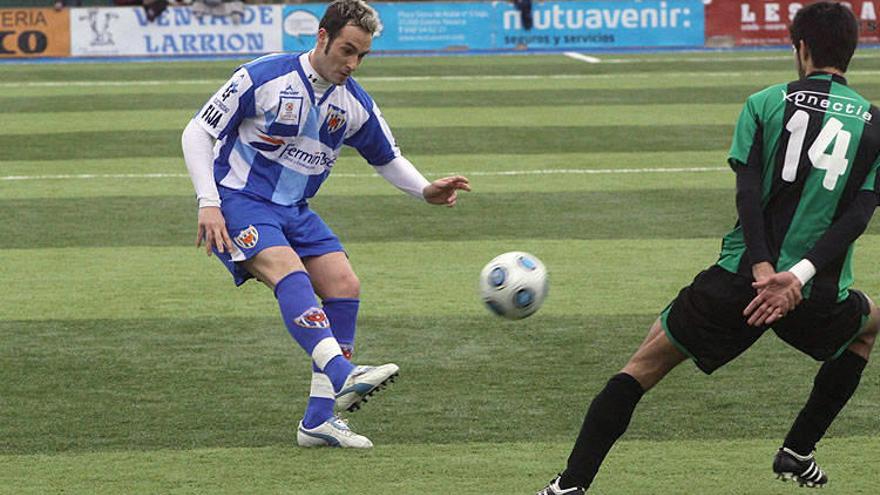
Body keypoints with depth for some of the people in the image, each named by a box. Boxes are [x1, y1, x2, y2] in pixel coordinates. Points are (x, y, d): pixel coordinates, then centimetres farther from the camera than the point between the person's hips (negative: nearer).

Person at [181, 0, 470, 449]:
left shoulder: (356, 105, 2)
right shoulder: (264, 77, -14)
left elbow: (387, 158, 19)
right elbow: (198, 132, -10)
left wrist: (425, 190, -1)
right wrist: (208, 203, -19)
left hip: (294, 210, 6)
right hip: (239, 200, -6)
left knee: (344, 285, -10)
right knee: (289, 271, -30)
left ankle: (319, 419, -5)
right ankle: (342, 376, -50)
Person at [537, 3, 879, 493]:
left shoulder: (765, 103, 3)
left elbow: (748, 191, -9)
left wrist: (762, 270, -16)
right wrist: (798, 277, -12)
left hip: (740, 281, -1)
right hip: (816, 296, 1)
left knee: (646, 363, 13)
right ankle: (798, 452, 32)